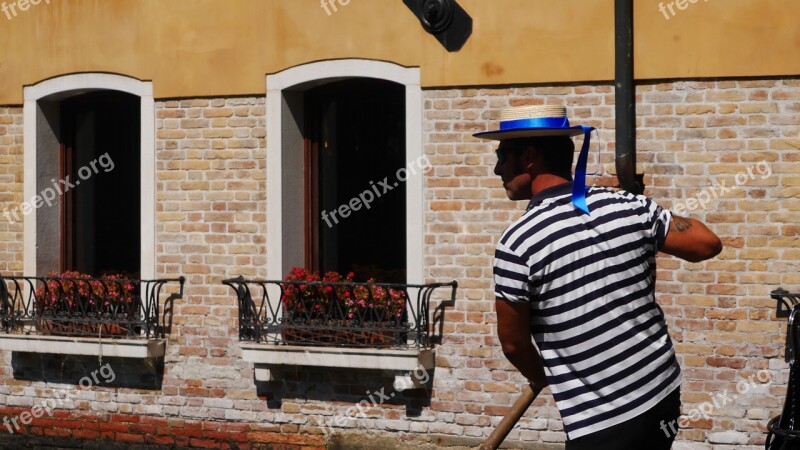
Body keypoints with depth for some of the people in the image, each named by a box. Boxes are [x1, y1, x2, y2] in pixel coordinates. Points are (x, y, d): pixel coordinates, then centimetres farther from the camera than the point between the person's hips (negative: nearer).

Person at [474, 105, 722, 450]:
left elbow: (513, 342, -5)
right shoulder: (629, 207, -2)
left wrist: (540, 378, 16)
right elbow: (708, 244, 5)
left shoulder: (519, 242, -14)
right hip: (663, 394, 6)